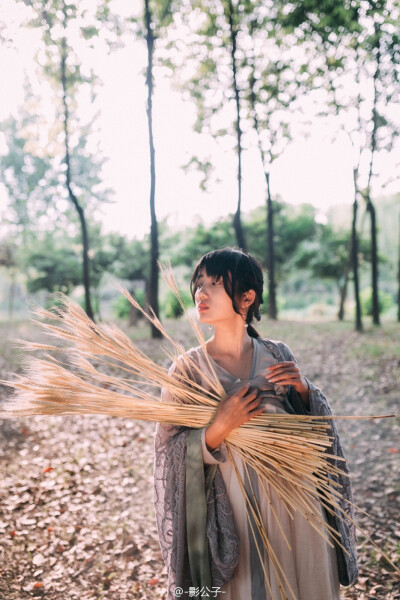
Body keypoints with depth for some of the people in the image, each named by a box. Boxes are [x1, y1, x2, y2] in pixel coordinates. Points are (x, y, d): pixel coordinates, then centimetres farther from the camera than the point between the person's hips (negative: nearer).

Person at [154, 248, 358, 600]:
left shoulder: (277, 354, -3)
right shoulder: (188, 368, -9)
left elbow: (317, 422, 6)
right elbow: (169, 451, -8)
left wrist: (303, 388, -13)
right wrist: (218, 429, -24)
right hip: (237, 510, -2)